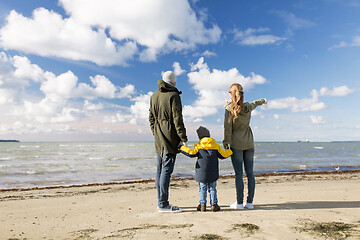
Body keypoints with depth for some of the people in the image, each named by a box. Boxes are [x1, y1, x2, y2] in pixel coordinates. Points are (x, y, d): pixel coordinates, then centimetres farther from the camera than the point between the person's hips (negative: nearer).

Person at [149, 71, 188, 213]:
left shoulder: (154, 96, 14)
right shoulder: (173, 95, -8)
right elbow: (177, 119, -12)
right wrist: (184, 138, -8)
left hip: (158, 138, 8)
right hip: (170, 137, -7)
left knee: (160, 169, 11)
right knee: (167, 169, -6)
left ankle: (161, 201, 19)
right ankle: (163, 204, -2)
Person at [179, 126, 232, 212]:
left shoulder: (198, 146, -3)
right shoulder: (216, 145, 5)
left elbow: (191, 153, -12)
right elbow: (222, 155, 10)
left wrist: (181, 148, -3)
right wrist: (230, 151, 27)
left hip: (202, 172, -2)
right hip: (213, 172, 2)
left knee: (202, 188, 9)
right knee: (212, 188, 12)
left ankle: (203, 205, 9)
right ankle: (214, 205, 12)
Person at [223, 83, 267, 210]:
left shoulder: (229, 108, -10)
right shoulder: (248, 107, 5)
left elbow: (227, 128, -10)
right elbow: (254, 103, 29)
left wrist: (226, 142, -2)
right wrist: (263, 101, 51)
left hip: (236, 144, -4)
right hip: (249, 143, 5)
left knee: (238, 173, -2)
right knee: (250, 173, 7)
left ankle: (239, 203, 2)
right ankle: (249, 202, 13)